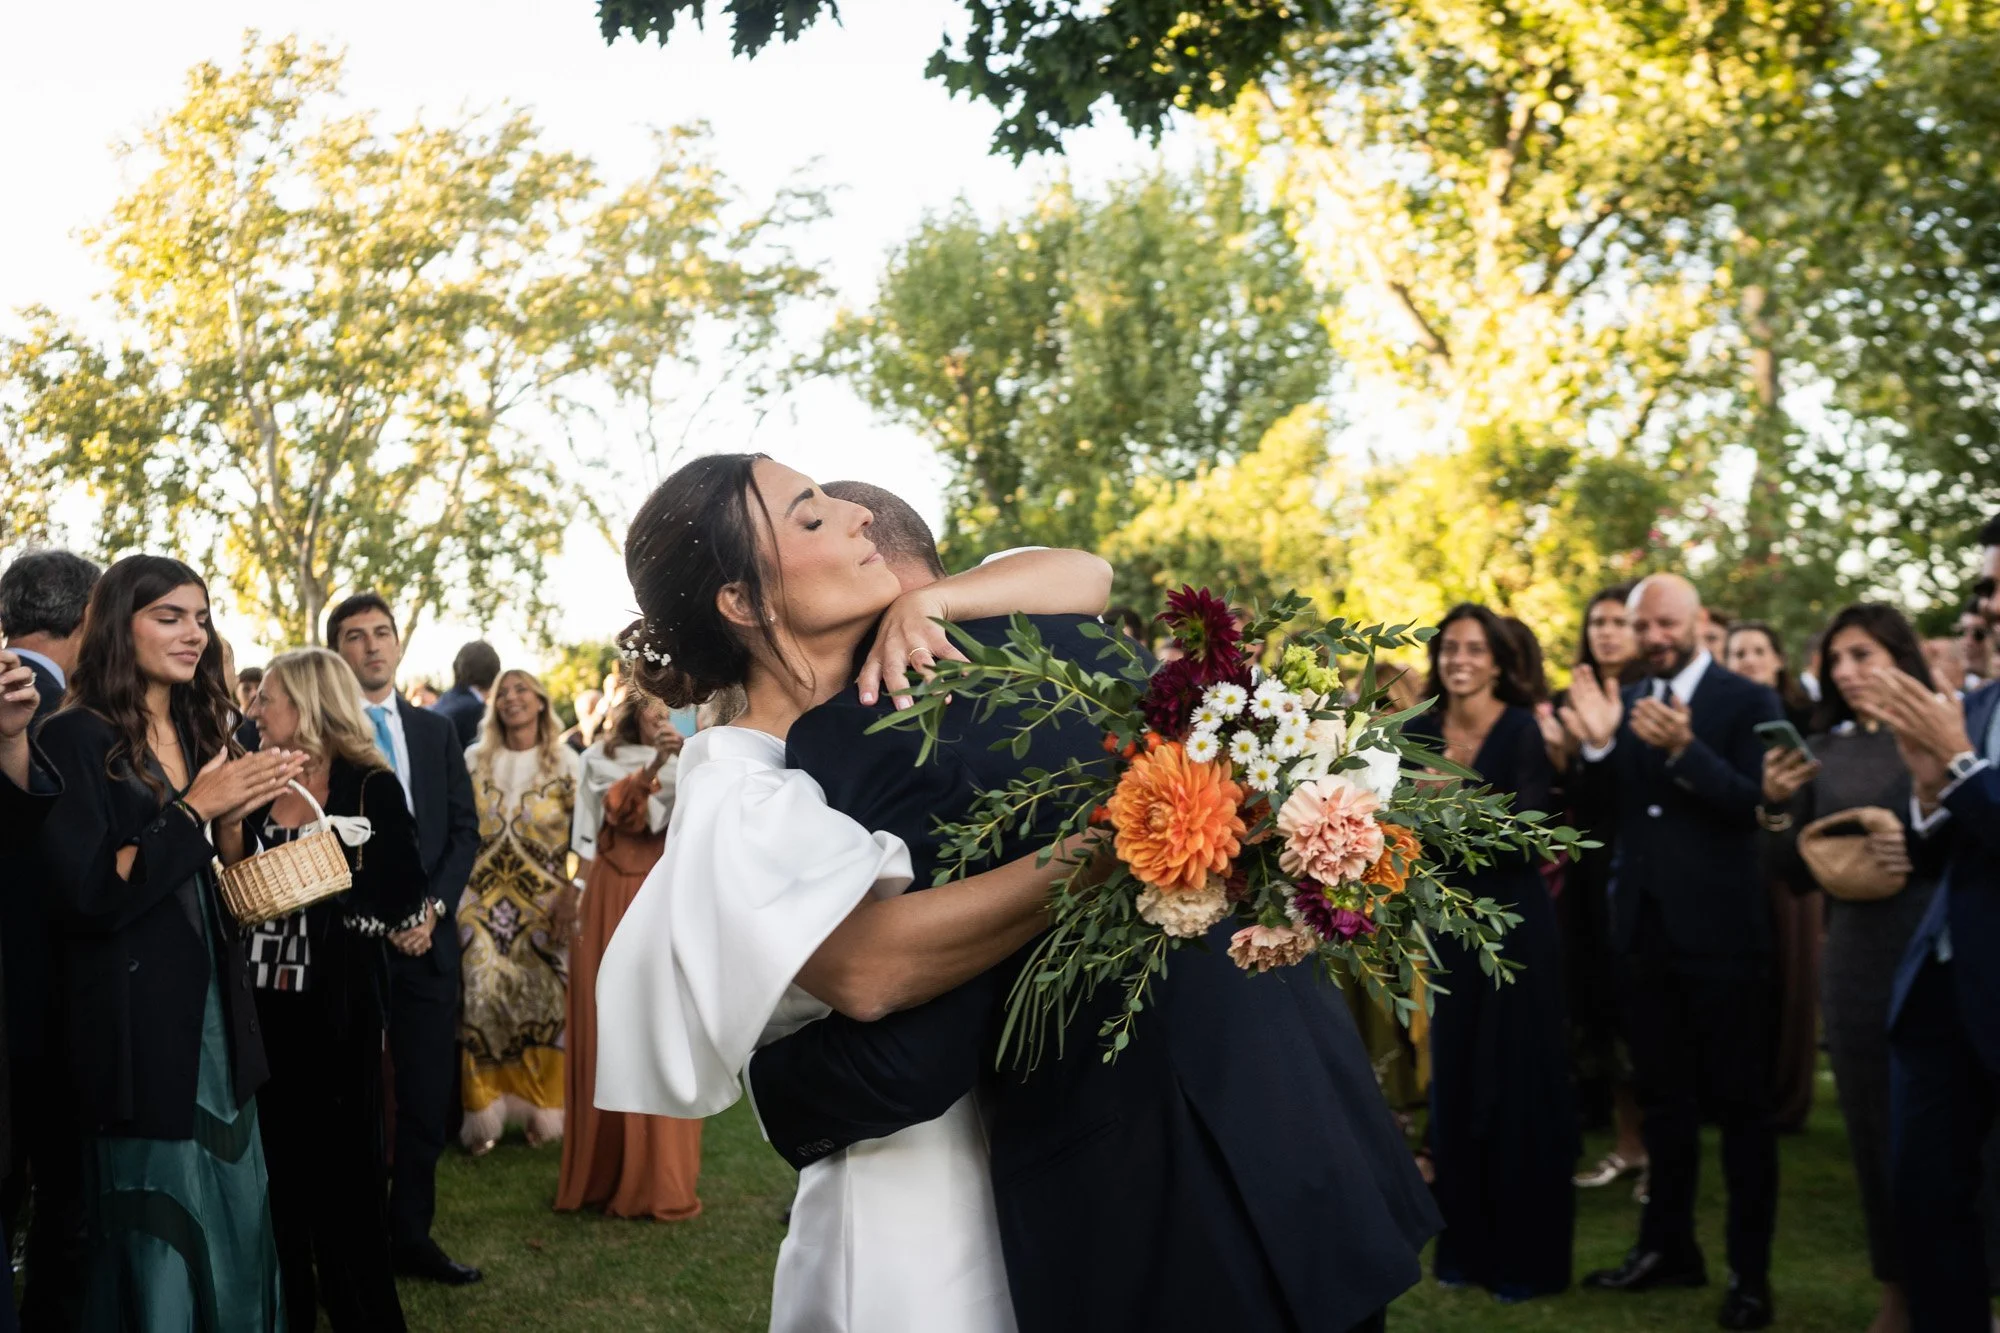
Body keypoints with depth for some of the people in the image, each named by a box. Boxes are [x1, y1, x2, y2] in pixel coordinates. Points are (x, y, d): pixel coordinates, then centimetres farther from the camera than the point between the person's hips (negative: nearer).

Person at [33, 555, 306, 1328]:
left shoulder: (200, 731, 11)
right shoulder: (77, 737, -11)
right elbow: (84, 896, -18)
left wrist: (235, 816, -3)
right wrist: (195, 808, -17)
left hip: (213, 1008, 7)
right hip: (135, 1019, -7)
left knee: (233, 1213, 10)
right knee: (153, 1227, 0)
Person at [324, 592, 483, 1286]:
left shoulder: (437, 732, 12)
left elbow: (465, 830, 9)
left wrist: (432, 905, -6)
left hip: (427, 936, 4)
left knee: (427, 1096, 5)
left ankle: (411, 1235, 15)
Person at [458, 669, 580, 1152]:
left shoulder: (565, 762, 0)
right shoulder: (474, 760, 7)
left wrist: (571, 896, -12)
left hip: (544, 905, -1)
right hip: (482, 902, 2)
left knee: (541, 999, -2)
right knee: (483, 996, -4)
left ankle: (539, 1110, 12)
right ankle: (483, 1112, 6)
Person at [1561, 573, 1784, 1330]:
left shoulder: (1747, 702, -7)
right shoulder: (1626, 705, 9)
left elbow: (1755, 804, -17)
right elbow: (1603, 807, 3)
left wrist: (1683, 750, -29)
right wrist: (1597, 747, -15)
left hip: (1720, 928, -6)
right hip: (1644, 925, 6)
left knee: (1738, 1100, 3)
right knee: (1663, 1095, 15)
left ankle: (1750, 1271, 10)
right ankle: (1668, 1245, 27)